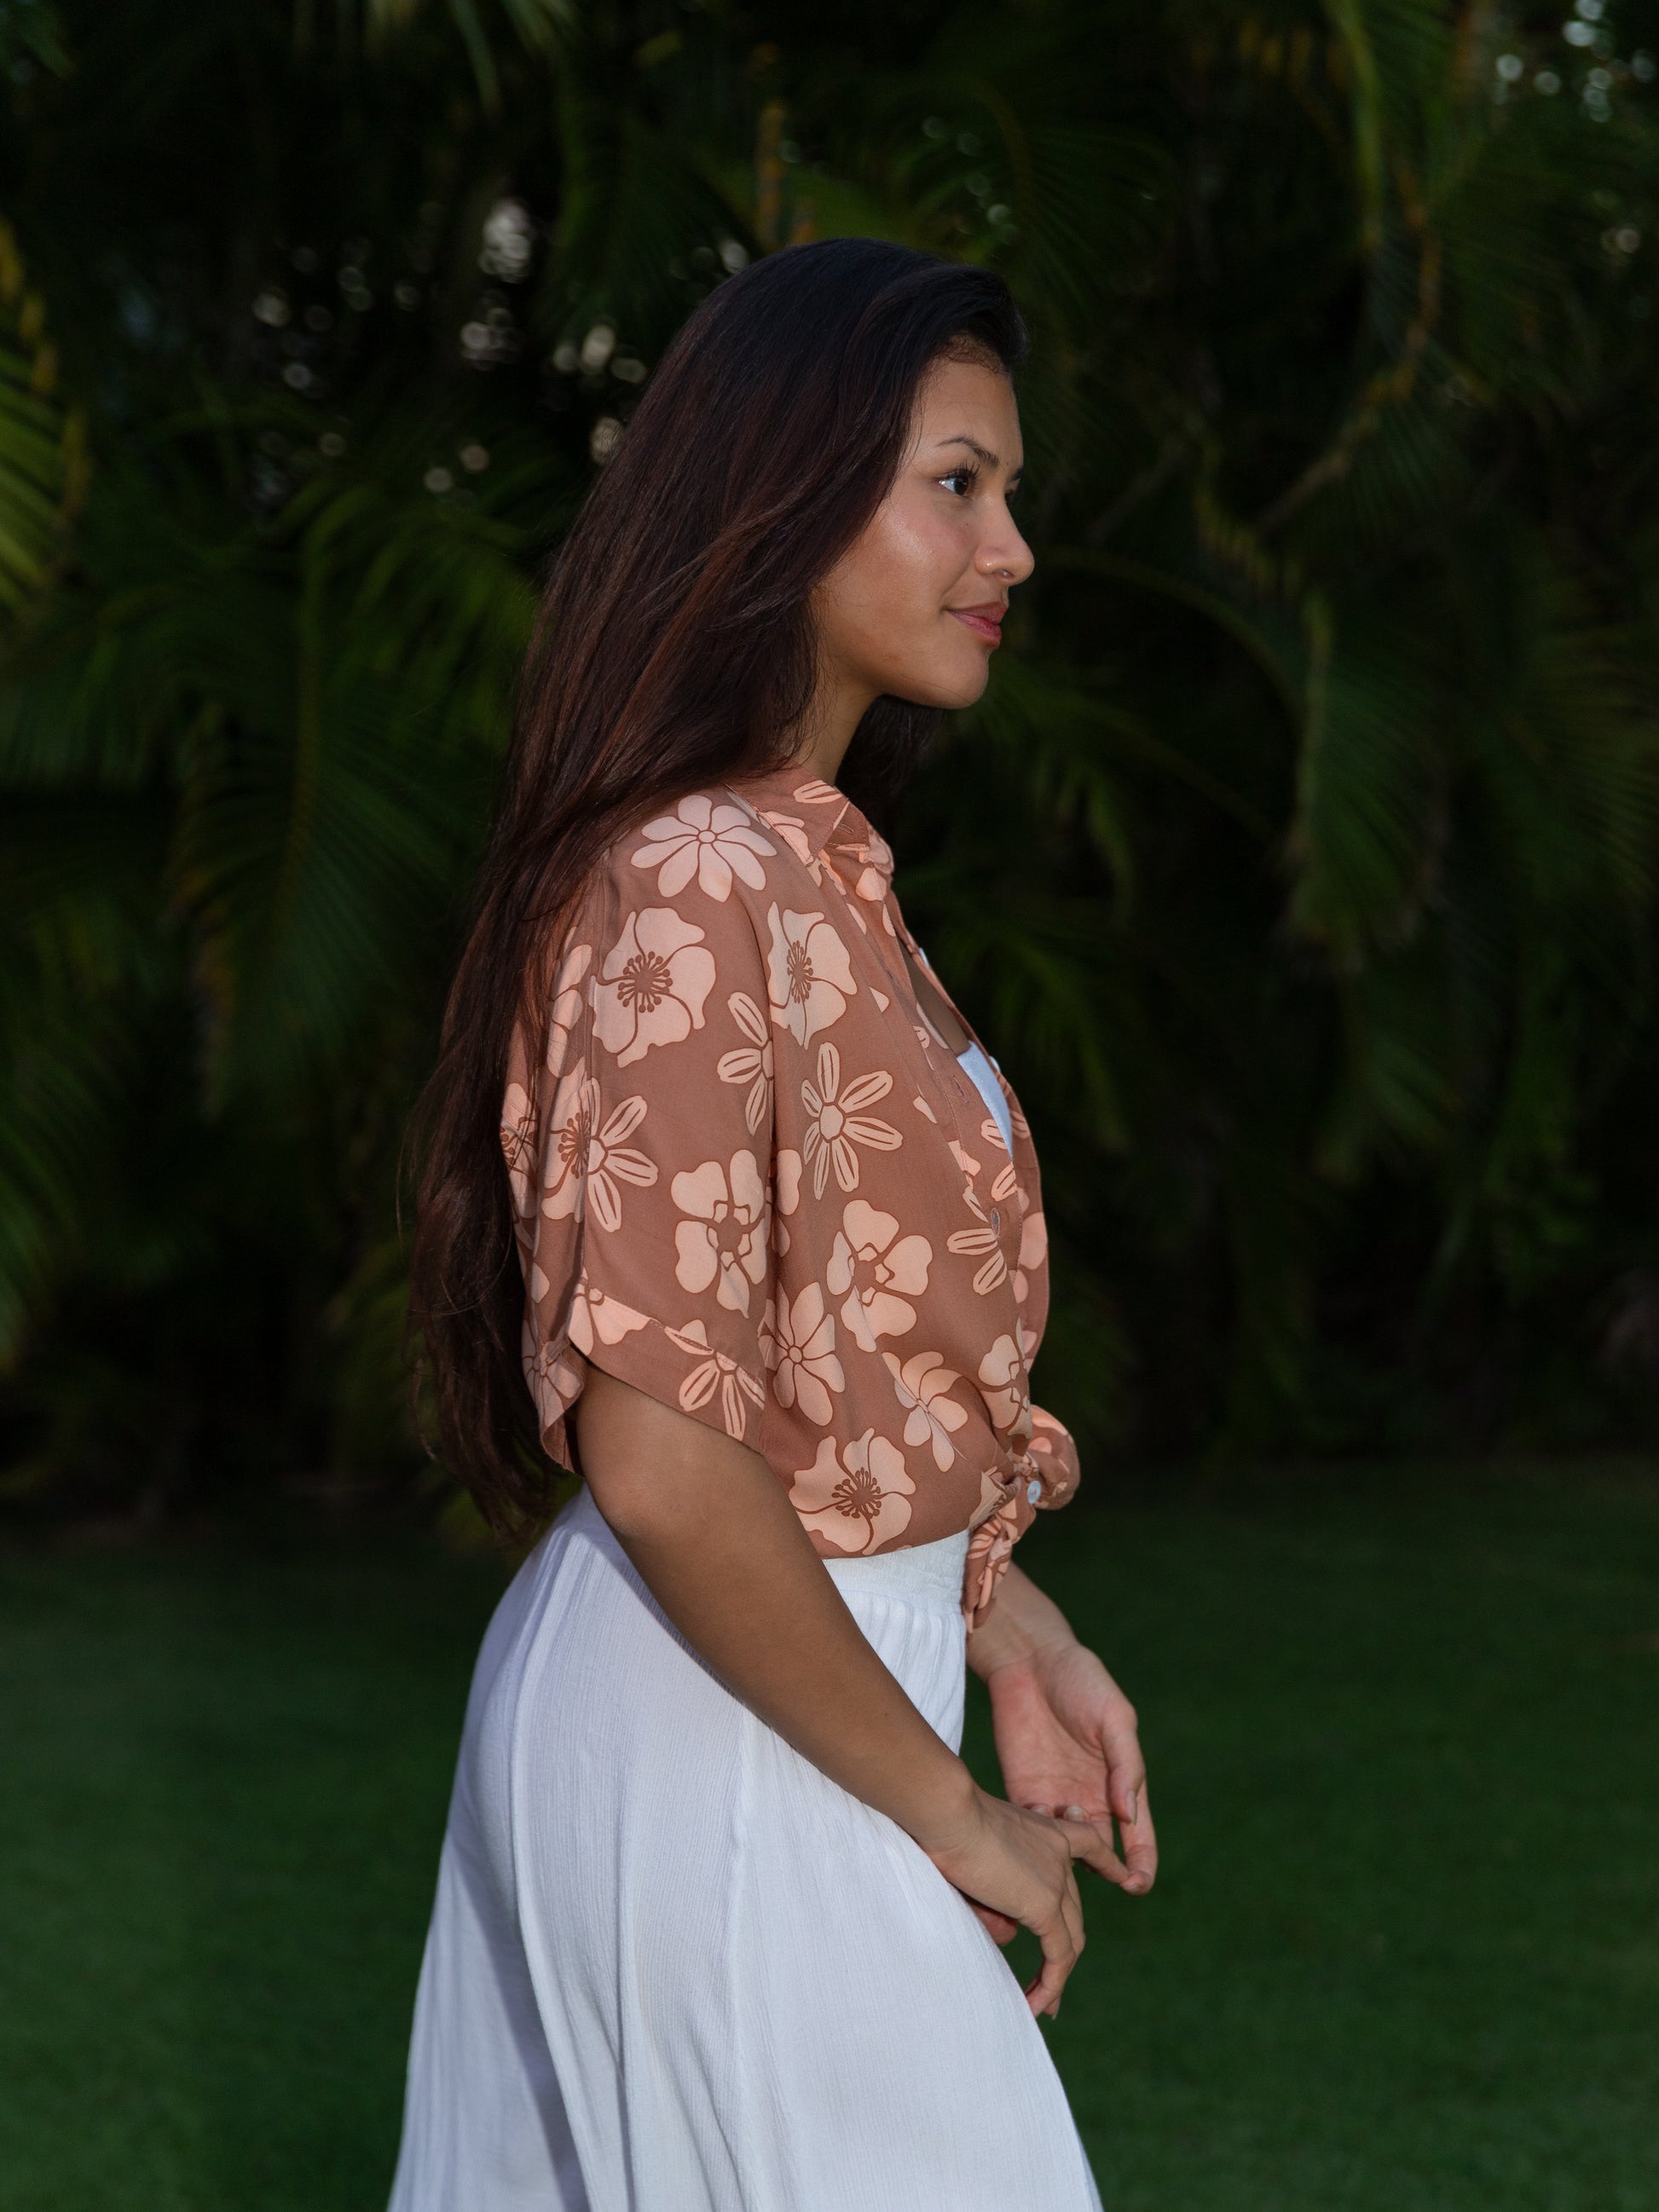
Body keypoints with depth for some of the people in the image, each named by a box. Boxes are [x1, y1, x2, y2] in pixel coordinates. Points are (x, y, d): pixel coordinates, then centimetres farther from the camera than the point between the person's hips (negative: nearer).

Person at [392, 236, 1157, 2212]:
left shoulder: (813, 869, 11)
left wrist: (1003, 1627, 11)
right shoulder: (697, 896, -21)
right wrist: (950, 1810, -16)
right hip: (730, 1751, -9)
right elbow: (661, 1456, -25)